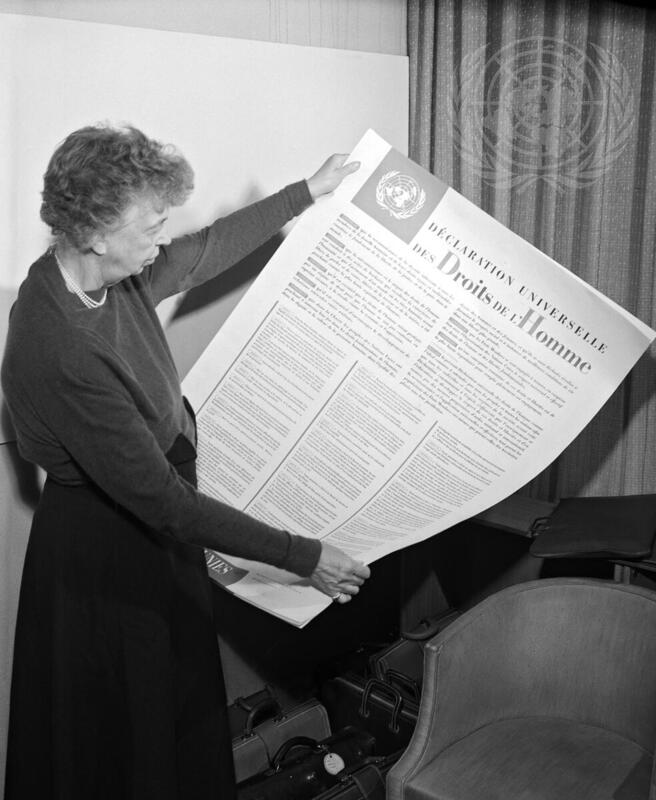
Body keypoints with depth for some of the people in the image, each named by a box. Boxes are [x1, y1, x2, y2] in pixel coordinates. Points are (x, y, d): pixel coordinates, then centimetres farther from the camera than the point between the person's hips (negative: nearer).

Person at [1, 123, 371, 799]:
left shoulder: (110, 275, -9)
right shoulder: (58, 354, -34)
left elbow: (207, 251, 10)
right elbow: (161, 499, -32)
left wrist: (308, 192, 18)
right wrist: (303, 557, -27)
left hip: (154, 535, 8)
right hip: (106, 551, -8)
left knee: (182, 706, 26)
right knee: (122, 744, 15)